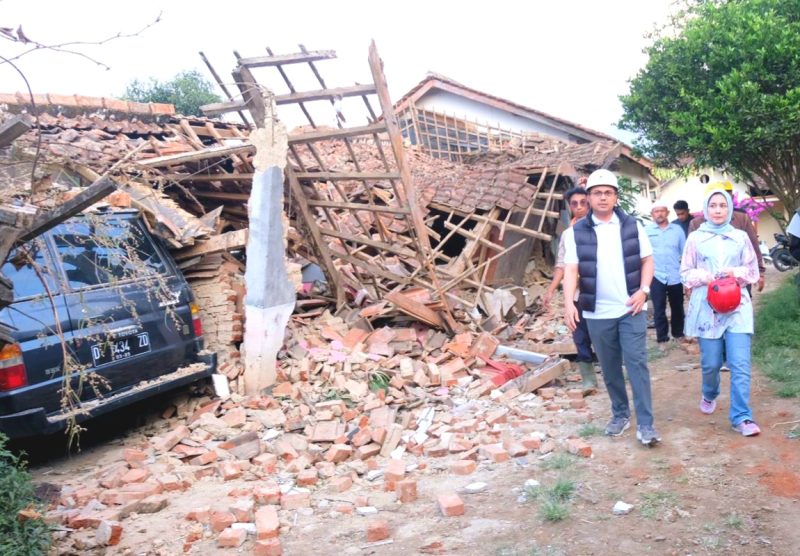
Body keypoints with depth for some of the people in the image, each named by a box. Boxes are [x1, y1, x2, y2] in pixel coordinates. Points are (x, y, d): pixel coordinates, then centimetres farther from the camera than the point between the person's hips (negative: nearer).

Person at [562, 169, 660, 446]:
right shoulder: (576, 232, -1)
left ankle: (645, 424, -3)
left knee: (637, 363, -5)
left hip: (631, 309, 0)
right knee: (610, 368, 11)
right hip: (597, 313, 1)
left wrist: (643, 290, -8)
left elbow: (647, 260, 7)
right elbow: (571, 269, -6)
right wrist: (569, 302, -21)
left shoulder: (632, 225, 3)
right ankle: (620, 413, 28)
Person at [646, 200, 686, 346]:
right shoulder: (646, 230, 0)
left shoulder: (677, 229, 4)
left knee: (677, 307, 14)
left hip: (675, 276, 2)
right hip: (656, 276, -2)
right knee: (659, 309, 2)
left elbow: (684, 252, 7)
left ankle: (678, 333, 30)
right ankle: (662, 338, 12)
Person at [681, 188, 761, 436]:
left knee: (740, 364, -9)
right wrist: (704, 276, -12)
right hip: (707, 308, 0)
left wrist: (736, 273, -10)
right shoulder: (695, 238, 4)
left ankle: (741, 417, -3)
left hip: (737, 308, 0)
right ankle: (709, 395, 37)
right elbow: (685, 273, 7)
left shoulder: (741, 237, 7)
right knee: (711, 363, 6)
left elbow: (753, 272, 10)